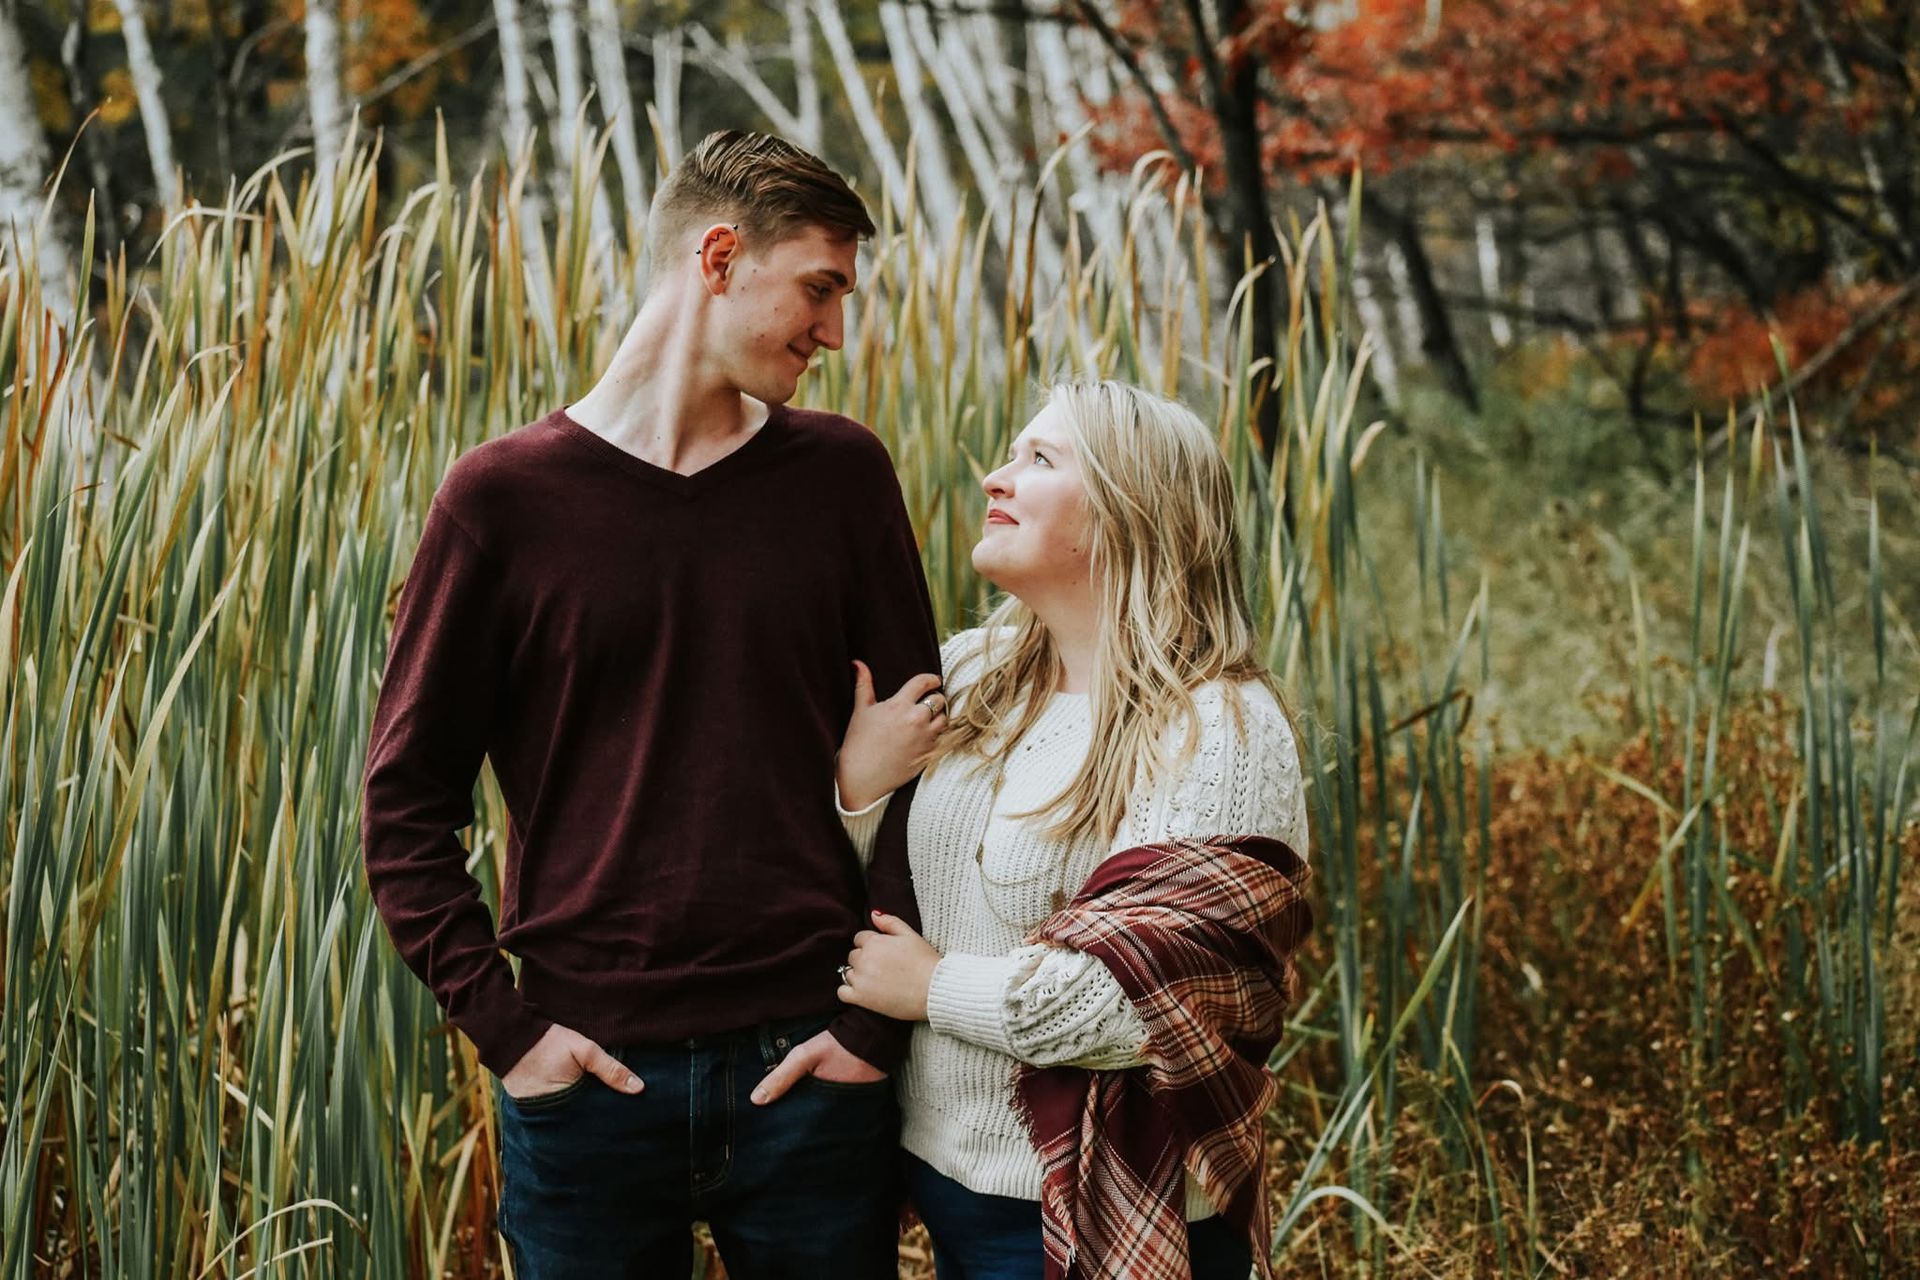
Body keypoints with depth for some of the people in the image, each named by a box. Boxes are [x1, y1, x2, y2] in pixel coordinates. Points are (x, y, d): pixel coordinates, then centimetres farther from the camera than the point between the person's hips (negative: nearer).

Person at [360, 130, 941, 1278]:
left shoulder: (841, 474, 4)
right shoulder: (506, 495, -1)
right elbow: (407, 800, 1)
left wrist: (880, 1020, -2)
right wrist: (503, 1025, -7)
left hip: (809, 1066, 2)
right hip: (592, 1073, -1)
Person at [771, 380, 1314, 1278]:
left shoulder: (1219, 732, -17)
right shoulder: (969, 673, 4)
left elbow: (1138, 1003, -24)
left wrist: (933, 987, -13)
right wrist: (857, 782, -11)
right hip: (945, 1174, 6)